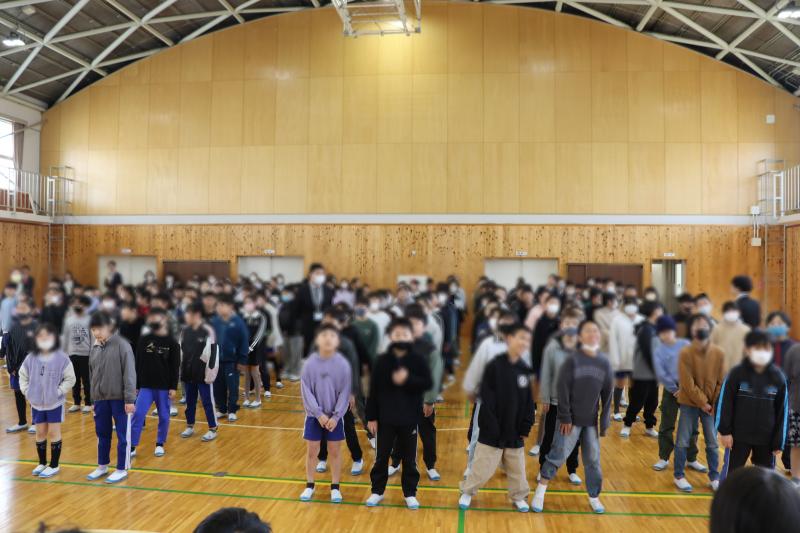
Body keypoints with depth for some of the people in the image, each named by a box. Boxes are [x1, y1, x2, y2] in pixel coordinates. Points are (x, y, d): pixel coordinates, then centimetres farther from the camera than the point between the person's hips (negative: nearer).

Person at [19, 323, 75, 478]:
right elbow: (23, 375, 11)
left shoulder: (61, 358, -14)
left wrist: (59, 391, -14)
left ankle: (54, 465, 16)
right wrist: (26, 391, 1)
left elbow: (70, 378, -8)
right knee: (40, 433, 15)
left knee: (53, 432, 5)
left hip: (55, 403, -4)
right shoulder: (31, 358, -5)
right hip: (36, 403, 4)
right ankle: (42, 463, 30)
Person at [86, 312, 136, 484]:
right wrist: (93, 400, 16)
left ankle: (122, 469, 15)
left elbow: (130, 373, -13)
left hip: (120, 399, -6)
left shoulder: (122, 345, -12)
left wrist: (130, 399, -16)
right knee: (102, 434, 16)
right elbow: (92, 376, 16)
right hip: (101, 400, 6)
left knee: (123, 436, 4)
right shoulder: (94, 349, 8)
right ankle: (102, 466, 32)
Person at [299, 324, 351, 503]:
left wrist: (335, 416, -12)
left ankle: (335, 487, 24)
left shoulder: (343, 364, -11)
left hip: (335, 417, 0)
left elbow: (345, 392, -7)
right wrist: (319, 414, -13)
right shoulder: (310, 363, -11)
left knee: (335, 451, 9)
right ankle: (309, 485, 27)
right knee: (311, 451, 10)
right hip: (314, 415, 0)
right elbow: (306, 391, -8)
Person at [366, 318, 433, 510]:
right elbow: (373, 390, -3)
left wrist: (408, 379, -27)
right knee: (381, 456, 12)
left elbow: (428, 384, -11)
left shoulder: (418, 361, -6)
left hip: (409, 419, 0)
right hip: (385, 418, 0)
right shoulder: (382, 360, -5)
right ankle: (377, 491, 29)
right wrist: (371, 417, -4)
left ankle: (410, 493, 27)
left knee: (409, 458, 12)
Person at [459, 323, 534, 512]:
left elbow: (529, 402, 4)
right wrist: (491, 425, -16)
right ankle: (467, 492, 27)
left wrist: (526, 427, -1)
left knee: (517, 469, 15)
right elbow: (486, 399, -14)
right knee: (482, 467, 4)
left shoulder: (526, 370, 1)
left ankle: (519, 497, 37)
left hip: (515, 432, 4)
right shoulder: (495, 366, -13)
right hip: (493, 431, -4)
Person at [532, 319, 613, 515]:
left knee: (593, 459, 10)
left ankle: (594, 498, 27)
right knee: (558, 454, -3)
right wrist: (565, 417, -13)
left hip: (591, 420, 4)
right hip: (571, 419, -4)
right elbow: (562, 389, -10)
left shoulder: (604, 362, 2)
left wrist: (605, 420, 3)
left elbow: (607, 393, 6)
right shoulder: (573, 360, -10)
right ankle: (540, 493, 11)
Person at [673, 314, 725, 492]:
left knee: (712, 443, 9)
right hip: (689, 403, -2)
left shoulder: (718, 354, -5)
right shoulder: (685, 353, -13)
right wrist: (702, 403, -13)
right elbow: (687, 383, -14)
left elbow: (721, 382, 0)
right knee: (683, 442, 4)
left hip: (711, 405, 2)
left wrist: (714, 404, -6)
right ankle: (679, 476, 18)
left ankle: (714, 477, 26)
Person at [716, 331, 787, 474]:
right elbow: (725, 402, -6)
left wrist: (779, 441, 0)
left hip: (767, 438, 2)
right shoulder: (737, 373, -10)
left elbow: (782, 410, 0)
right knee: (732, 472, 9)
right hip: (739, 435, -2)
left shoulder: (778, 377, -5)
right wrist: (724, 430, -8)